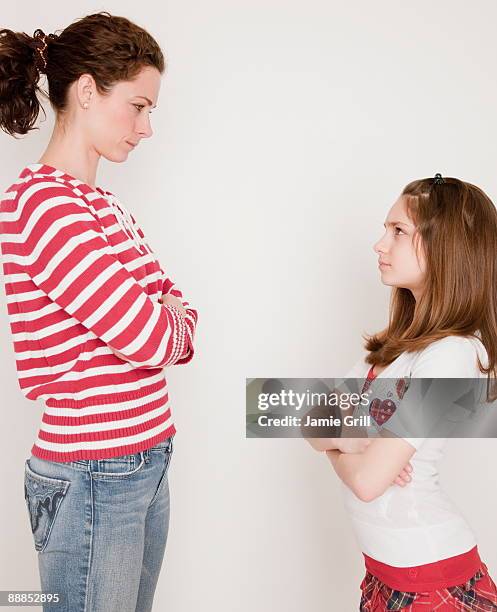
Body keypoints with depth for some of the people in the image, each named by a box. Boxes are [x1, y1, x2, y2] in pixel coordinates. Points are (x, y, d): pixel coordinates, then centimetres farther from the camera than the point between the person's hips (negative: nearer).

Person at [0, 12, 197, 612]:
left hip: (146, 465, 8)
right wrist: (169, 319, 0)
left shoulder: (101, 203, 10)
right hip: (92, 480, -8)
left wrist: (163, 321, -11)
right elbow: (151, 337, -22)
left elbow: (173, 303, 11)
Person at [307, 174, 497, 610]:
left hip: (431, 576, -7)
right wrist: (355, 444, -17)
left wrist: (338, 439, -6)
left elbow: (368, 481, -25)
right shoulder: (404, 340, 5)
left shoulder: (453, 353, -22)